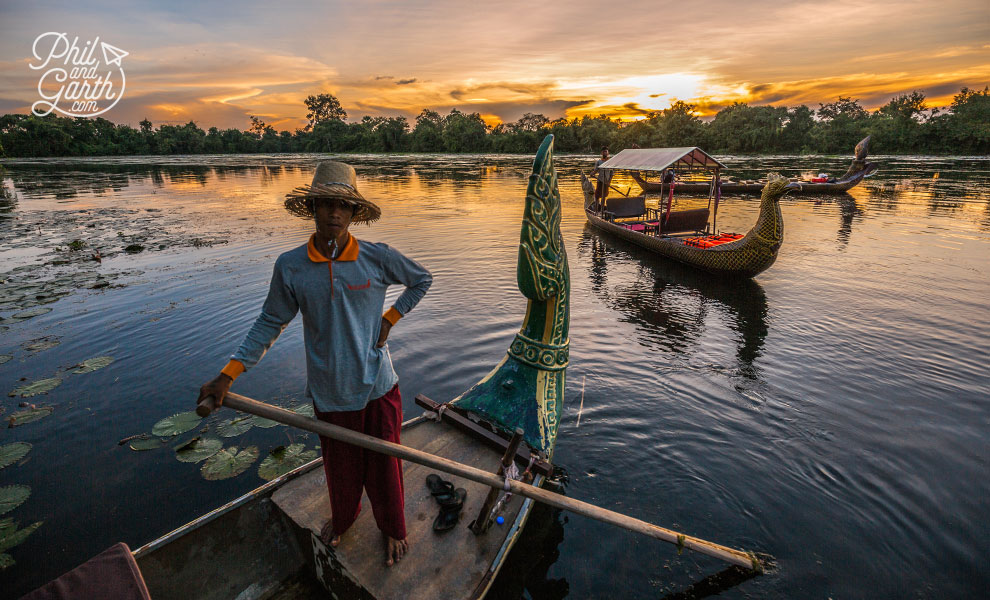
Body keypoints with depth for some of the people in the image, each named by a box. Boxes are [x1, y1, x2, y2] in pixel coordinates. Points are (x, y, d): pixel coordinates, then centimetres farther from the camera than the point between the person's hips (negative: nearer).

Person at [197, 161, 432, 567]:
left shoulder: (378, 258, -11)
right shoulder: (290, 267, -8)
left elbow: (421, 280, 6)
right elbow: (270, 323, 3)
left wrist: (389, 320, -2)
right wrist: (228, 375, -1)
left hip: (377, 385, -1)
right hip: (329, 391, 1)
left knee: (383, 462, 14)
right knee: (340, 464, 22)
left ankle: (393, 529, 42)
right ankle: (342, 517, 54)